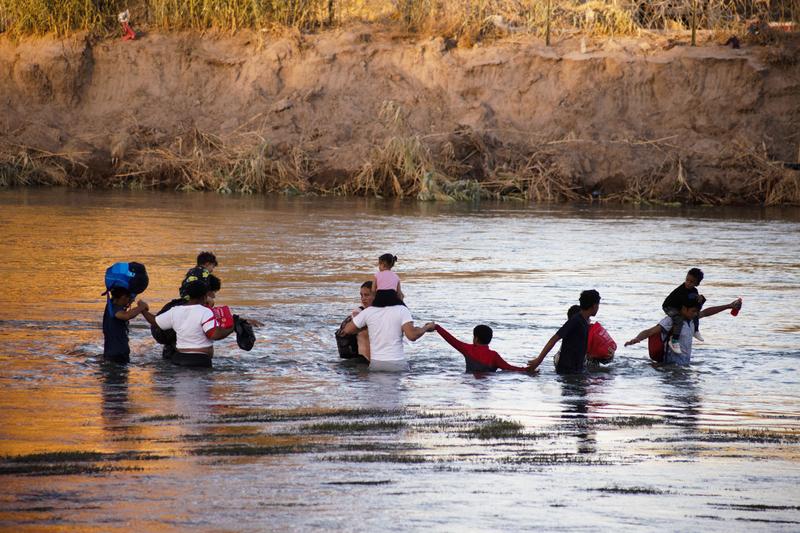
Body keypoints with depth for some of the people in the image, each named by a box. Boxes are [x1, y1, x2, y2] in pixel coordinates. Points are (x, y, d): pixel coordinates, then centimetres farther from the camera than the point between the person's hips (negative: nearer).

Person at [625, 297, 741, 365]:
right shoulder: (671, 321, -13)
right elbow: (650, 332, -21)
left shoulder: (691, 318, 12)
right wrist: (636, 339, -40)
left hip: (686, 361, 9)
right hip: (674, 362, -9)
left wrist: (729, 306, 32)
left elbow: (707, 312, 28)